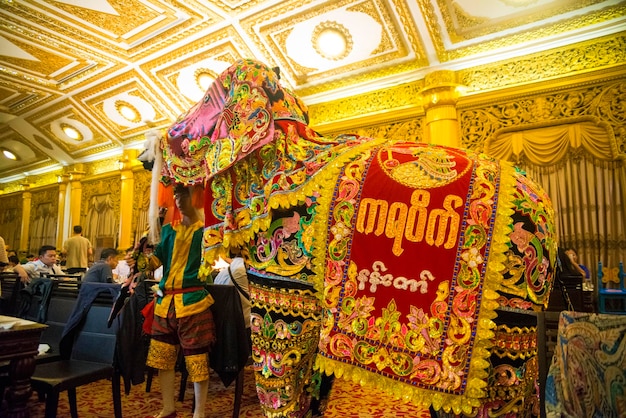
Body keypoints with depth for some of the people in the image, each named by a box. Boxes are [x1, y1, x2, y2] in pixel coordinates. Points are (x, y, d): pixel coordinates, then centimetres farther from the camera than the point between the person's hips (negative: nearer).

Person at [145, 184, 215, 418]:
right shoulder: (168, 230, 13)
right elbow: (154, 261, 10)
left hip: (193, 301, -6)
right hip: (165, 300, 6)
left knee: (197, 361, 3)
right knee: (163, 357, 14)